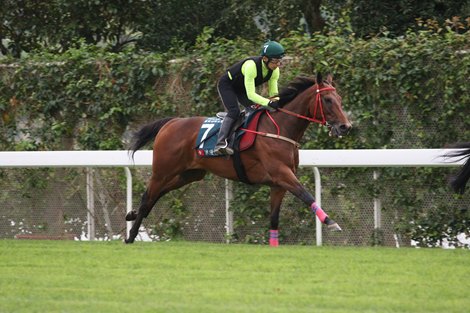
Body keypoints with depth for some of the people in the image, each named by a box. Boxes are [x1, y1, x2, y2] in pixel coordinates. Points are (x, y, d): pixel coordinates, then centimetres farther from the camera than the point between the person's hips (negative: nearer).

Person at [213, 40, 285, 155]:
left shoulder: (275, 70, -16)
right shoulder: (251, 66, -39)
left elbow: (273, 94, -10)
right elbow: (250, 95, -41)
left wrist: (278, 103, -31)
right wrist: (269, 103, -51)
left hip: (241, 88, 8)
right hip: (227, 84, -8)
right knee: (234, 111, -26)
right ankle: (221, 143, -36)